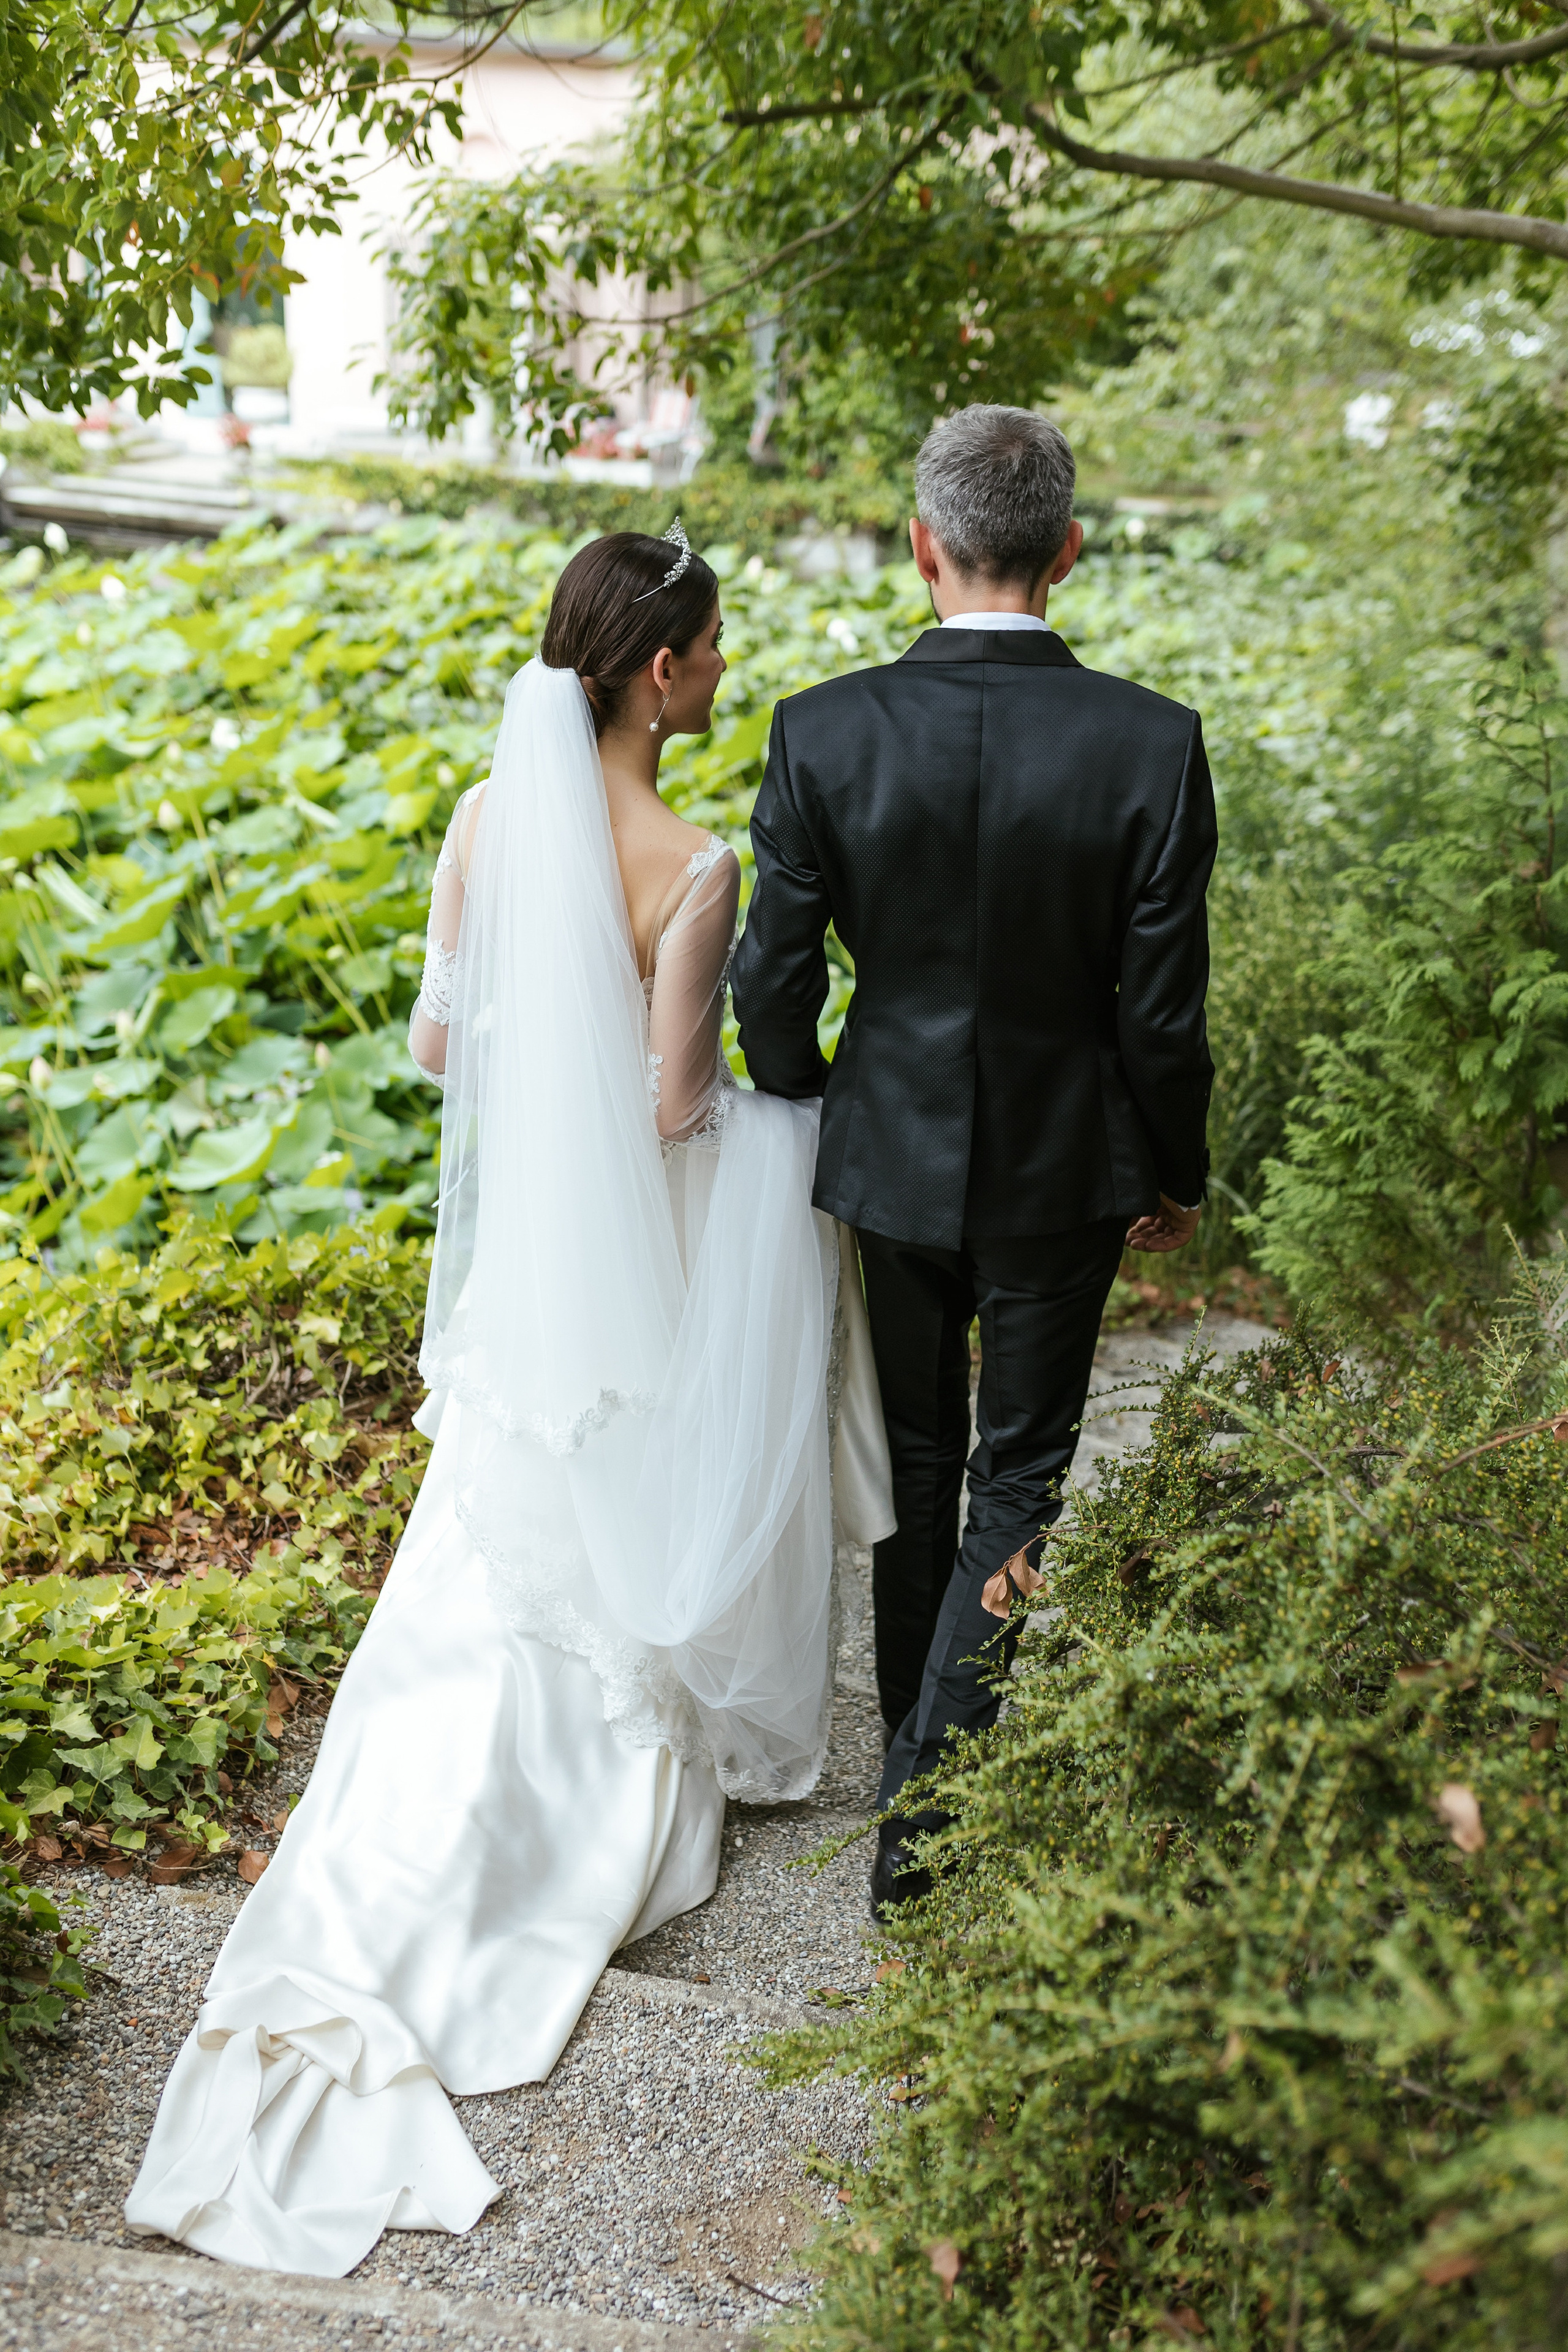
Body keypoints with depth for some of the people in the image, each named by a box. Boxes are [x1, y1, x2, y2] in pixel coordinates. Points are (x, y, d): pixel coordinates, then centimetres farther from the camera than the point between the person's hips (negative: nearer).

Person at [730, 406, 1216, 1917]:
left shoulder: (822, 734, -14)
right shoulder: (1150, 745, -16)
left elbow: (772, 984, -9)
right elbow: (1162, 1009, -12)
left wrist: (805, 1117, 12)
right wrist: (1179, 1173, 6)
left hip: (894, 1160, 2)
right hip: (1065, 1171, -2)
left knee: (915, 1462, 22)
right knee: (1019, 1477, 12)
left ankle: (920, 1752, 40)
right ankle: (925, 1818, 9)